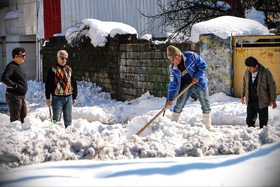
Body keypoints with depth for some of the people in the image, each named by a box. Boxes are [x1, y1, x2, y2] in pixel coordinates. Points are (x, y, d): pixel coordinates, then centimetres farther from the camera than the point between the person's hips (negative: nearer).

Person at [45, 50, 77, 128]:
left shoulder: (69, 69, 13)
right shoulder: (52, 69, -1)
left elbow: (73, 83, 19)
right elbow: (48, 84, -3)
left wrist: (74, 97, 16)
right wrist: (48, 98, -9)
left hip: (68, 98, 4)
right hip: (57, 98, -4)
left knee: (68, 118, 8)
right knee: (56, 118, -4)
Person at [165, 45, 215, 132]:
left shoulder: (191, 56, -16)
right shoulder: (173, 68, -6)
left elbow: (203, 65, -10)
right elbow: (172, 84, -1)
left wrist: (197, 77, -21)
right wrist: (170, 99, -6)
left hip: (199, 84, -2)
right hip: (186, 85, 2)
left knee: (206, 104, 0)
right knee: (179, 104, -8)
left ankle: (208, 126, 14)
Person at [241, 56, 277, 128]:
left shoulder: (266, 73, -15)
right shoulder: (247, 72, -2)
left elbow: (272, 86, -7)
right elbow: (244, 84, 15)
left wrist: (273, 100, -5)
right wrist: (242, 95, 18)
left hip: (262, 102, -4)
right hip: (250, 101, 4)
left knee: (263, 121, 5)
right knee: (250, 120, 4)